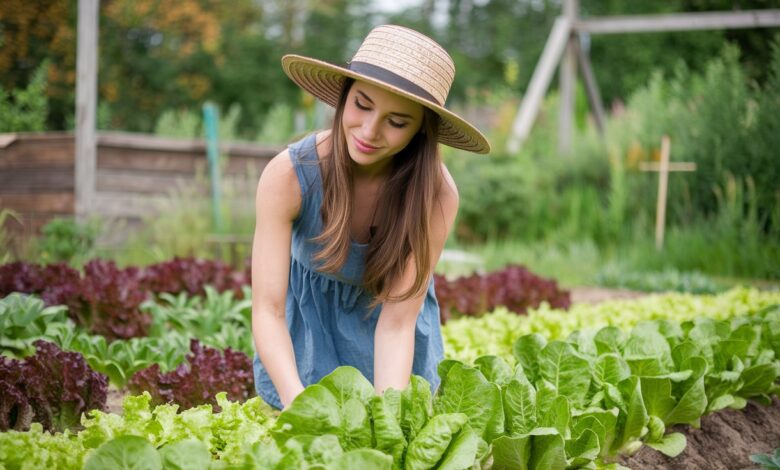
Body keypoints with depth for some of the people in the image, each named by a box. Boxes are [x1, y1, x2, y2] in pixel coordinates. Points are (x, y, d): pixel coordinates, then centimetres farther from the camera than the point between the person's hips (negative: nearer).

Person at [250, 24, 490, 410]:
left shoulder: (436, 194, -30)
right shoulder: (287, 175, -32)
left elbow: (397, 320, -30)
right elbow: (268, 309, -33)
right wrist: (299, 403, -49)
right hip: (307, 321, -1)